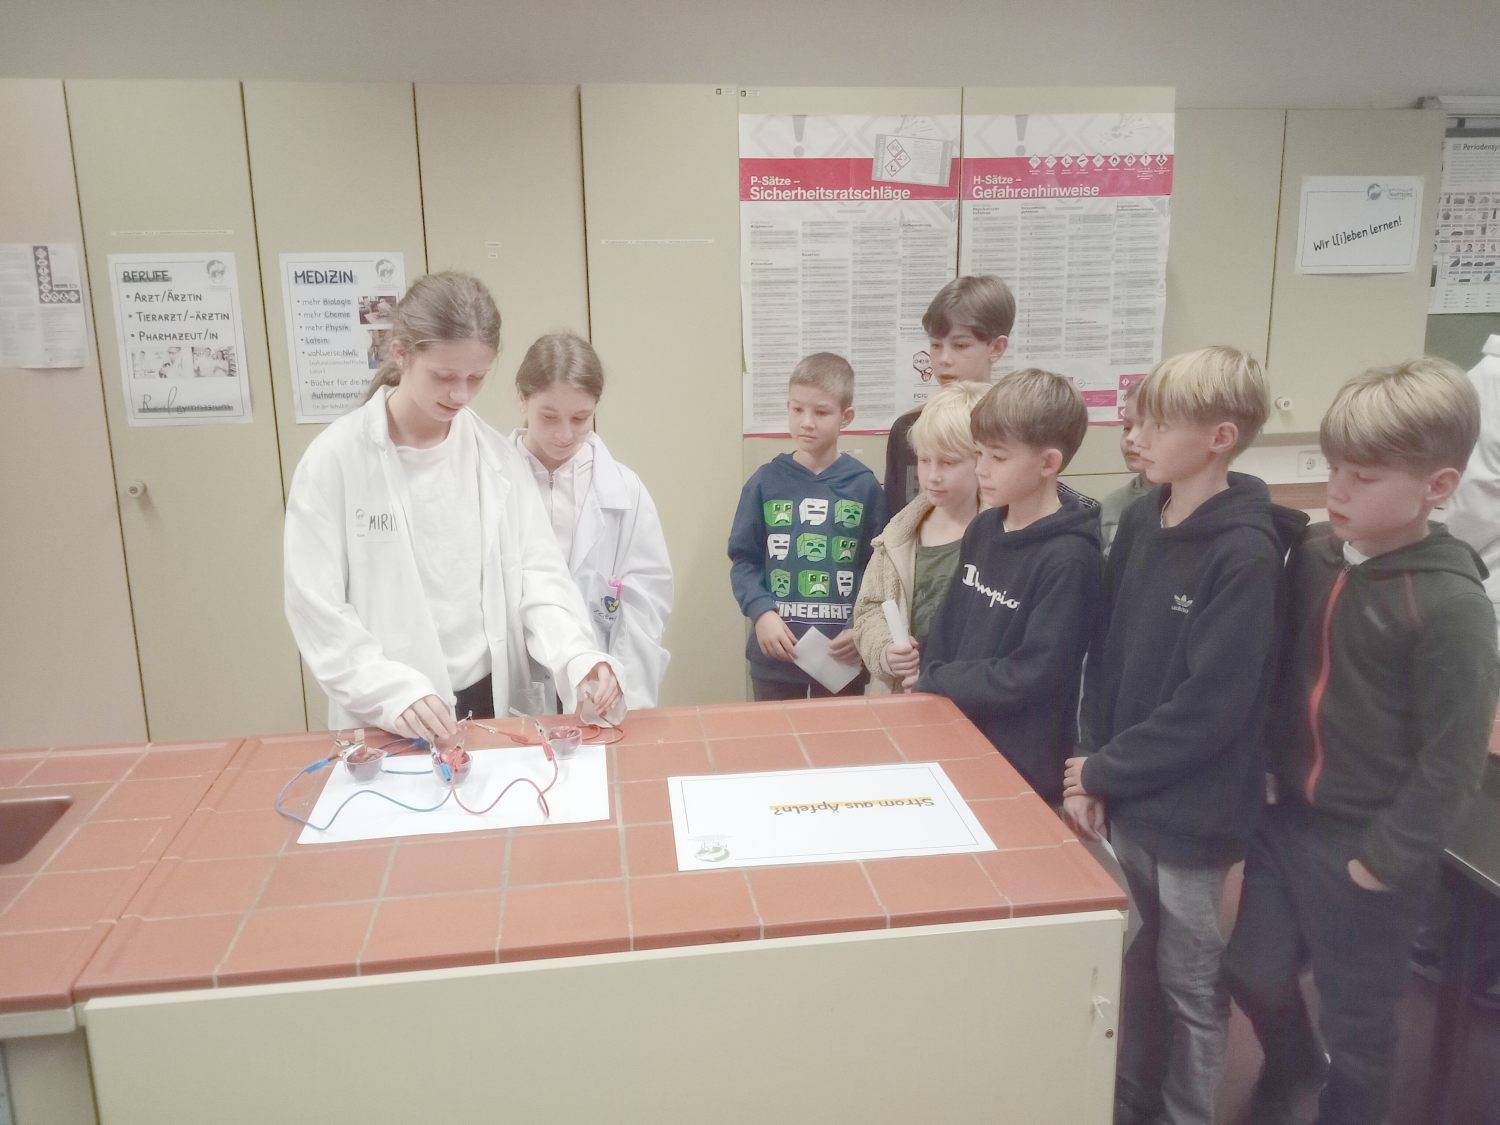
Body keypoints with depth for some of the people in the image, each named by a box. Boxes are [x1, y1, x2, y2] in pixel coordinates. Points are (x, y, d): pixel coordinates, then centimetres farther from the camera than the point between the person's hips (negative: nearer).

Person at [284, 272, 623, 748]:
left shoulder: (499, 458, 1)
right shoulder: (335, 459, -10)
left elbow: (538, 575, -2)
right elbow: (315, 607, -11)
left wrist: (577, 657, -21)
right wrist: (393, 692, -24)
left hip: (496, 702, 3)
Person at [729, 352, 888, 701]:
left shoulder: (864, 486, -1)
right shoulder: (765, 482, -1)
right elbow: (743, 560, 0)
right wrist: (761, 613, -15)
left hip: (845, 659, 0)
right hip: (775, 658, 0)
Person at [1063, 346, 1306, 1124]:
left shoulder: (1245, 552, -20)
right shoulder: (1142, 520, 0)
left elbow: (1210, 708, -21)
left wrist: (1103, 770, -13)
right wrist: (1092, 772, -2)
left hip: (1190, 812, -6)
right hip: (1127, 795, 6)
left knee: (1190, 979, 14)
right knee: (1138, 961, 22)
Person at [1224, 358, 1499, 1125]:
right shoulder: (1315, 554, -2)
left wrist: (1388, 857, -13)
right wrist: (1269, 764, 7)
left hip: (1366, 842, -6)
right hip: (1288, 814, 6)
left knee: (1356, 1014, 14)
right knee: (1252, 969, 20)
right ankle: (1291, 1062, 51)